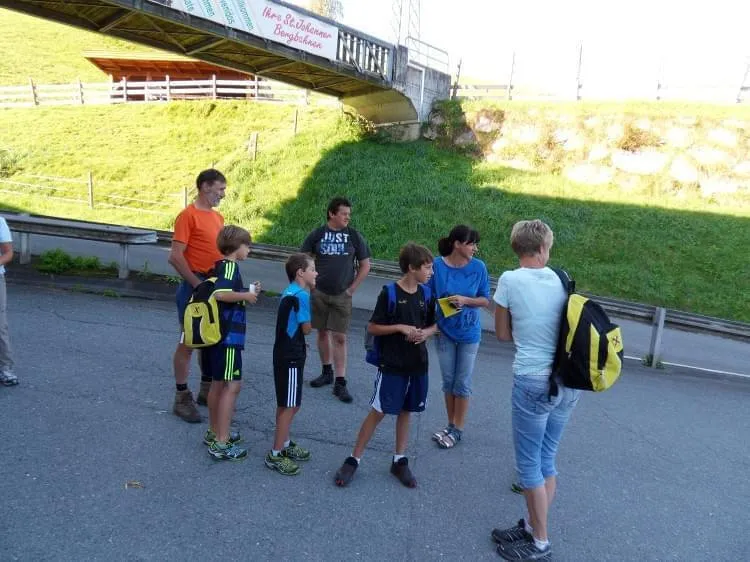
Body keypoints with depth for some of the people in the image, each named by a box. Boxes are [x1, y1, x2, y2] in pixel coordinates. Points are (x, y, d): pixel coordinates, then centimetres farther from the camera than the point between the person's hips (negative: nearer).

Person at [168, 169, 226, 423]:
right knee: (188, 343, 1)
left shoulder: (218, 217, 12)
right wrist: (198, 285, -18)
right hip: (194, 287, -8)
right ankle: (182, 398, 12)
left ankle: (207, 390, 29)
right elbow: (175, 257, -18)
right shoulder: (188, 215, -13)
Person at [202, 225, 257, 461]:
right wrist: (245, 295, -18)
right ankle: (221, 444, -1)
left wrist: (246, 292, 14)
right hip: (228, 336, -10)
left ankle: (214, 432, 32)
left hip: (216, 334, 10)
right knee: (232, 385, -5)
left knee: (218, 383, 19)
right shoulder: (230, 266, -15)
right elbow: (220, 293, -30)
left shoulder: (219, 266, 13)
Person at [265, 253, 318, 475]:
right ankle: (275, 455, 8)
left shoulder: (289, 292, 11)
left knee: (285, 405, 20)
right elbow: (306, 328, -13)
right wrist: (311, 324, 4)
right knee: (289, 406, -1)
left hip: (285, 354, 9)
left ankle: (284, 444, 34)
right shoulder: (301, 295, -18)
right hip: (291, 357, -9)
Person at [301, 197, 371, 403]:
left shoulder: (354, 236, -2)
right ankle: (327, 372, 30)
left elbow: (365, 265, 4)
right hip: (319, 293, 1)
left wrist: (352, 288, -1)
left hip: (342, 295, -1)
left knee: (340, 337, -3)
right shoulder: (317, 235, -1)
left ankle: (340, 382, 3)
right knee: (322, 332, 12)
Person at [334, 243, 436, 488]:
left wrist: (426, 333, -7)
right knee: (378, 411, 0)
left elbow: (433, 325, 15)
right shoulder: (390, 293, -12)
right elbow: (372, 327, -9)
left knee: (405, 411, 14)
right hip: (392, 365, -5)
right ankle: (353, 460, 13)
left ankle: (400, 461, 27)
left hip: (417, 365, 5)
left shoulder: (425, 295, 3)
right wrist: (401, 327, -19)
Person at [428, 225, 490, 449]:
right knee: (448, 380, 14)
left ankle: (458, 429, 22)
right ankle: (451, 425, 30)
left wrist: (465, 300, -21)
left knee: (462, 383, 7)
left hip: (468, 333, -1)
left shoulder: (478, 267, -11)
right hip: (444, 331, 1)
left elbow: (485, 300, -4)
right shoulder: (437, 265, -11)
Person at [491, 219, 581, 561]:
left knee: (529, 464, 9)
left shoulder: (510, 280, -8)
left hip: (533, 381, -6)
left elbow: (503, 334, 1)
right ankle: (531, 527, 33)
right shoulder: (562, 279, 4)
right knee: (546, 459, 18)